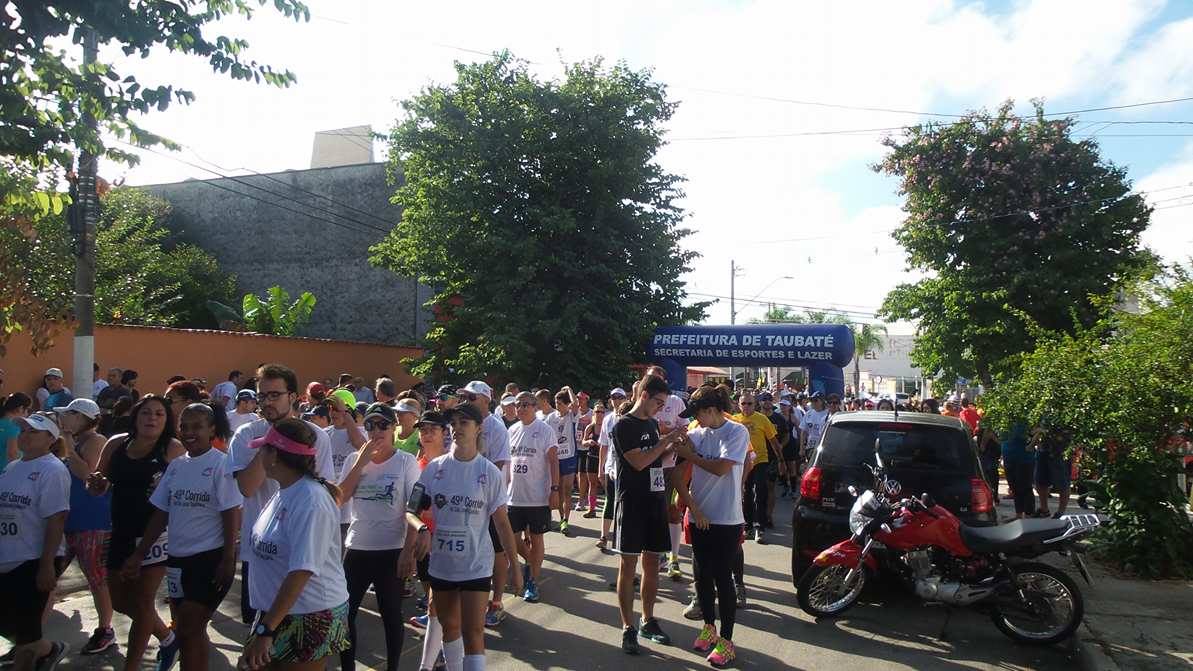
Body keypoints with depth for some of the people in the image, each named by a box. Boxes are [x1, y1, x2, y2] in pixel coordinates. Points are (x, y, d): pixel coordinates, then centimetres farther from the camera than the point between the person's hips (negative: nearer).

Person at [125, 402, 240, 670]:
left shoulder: (220, 464, -12)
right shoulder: (176, 465, 6)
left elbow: (231, 516, -13)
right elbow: (161, 514, 12)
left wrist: (228, 560, -16)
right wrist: (138, 555, 10)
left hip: (210, 558, -6)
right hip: (178, 558, 7)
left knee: (188, 631, -3)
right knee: (191, 631, 16)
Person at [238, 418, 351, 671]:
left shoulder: (310, 501, -23)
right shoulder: (283, 492, 5)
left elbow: (302, 571, -27)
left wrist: (266, 630, -27)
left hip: (311, 617, -8)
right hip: (278, 611, 8)